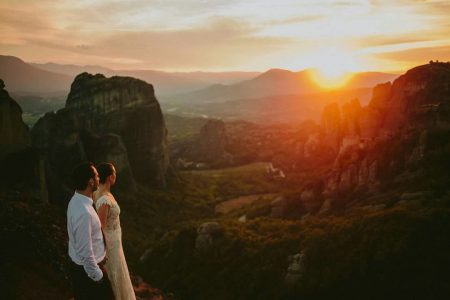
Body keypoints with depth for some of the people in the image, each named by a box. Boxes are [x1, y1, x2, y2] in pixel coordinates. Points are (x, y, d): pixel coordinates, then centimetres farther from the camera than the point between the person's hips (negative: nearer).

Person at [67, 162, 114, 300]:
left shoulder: (77, 200, -2)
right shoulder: (83, 212, -34)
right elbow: (85, 251, -28)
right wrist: (97, 275, -17)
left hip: (80, 264, 9)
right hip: (87, 267, -9)